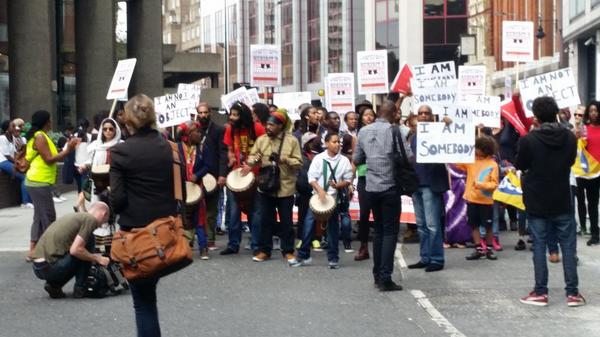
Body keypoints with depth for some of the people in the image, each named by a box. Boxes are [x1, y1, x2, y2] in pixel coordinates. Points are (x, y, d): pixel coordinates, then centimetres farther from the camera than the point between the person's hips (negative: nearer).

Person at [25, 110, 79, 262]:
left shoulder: (40, 136, 15)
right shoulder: (40, 137, -15)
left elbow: (50, 156, 12)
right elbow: (49, 159, -20)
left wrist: (67, 149, 8)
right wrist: (68, 150, -16)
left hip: (37, 182, 10)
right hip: (39, 183, -10)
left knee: (39, 217, 13)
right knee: (48, 218, -6)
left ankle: (33, 251, 15)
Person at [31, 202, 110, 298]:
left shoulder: (75, 216, 23)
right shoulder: (91, 220, -4)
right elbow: (75, 250, -14)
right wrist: (97, 258, 0)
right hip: (50, 268, -9)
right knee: (89, 240, 2)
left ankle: (54, 285, 10)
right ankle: (79, 288, 3)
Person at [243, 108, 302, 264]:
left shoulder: (292, 141, -6)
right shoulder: (261, 139, 3)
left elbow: (299, 163, -8)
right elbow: (253, 156, 4)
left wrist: (283, 159, -22)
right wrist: (250, 163, -18)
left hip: (285, 188, -3)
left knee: (286, 221, 6)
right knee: (266, 220, 9)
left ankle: (288, 251, 17)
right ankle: (264, 250, 20)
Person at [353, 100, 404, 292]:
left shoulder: (363, 132, 6)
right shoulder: (394, 131, -9)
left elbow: (356, 160, 12)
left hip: (371, 188, 5)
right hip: (390, 187, -5)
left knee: (379, 230, 16)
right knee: (390, 232, -2)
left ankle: (378, 274, 19)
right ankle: (385, 278, -8)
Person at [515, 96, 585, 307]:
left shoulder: (528, 141, -15)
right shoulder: (570, 138, -5)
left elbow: (520, 166, 0)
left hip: (536, 202, -2)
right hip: (562, 202, 2)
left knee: (539, 246, 6)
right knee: (568, 246, 8)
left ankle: (540, 293, 8)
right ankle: (572, 293, 9)